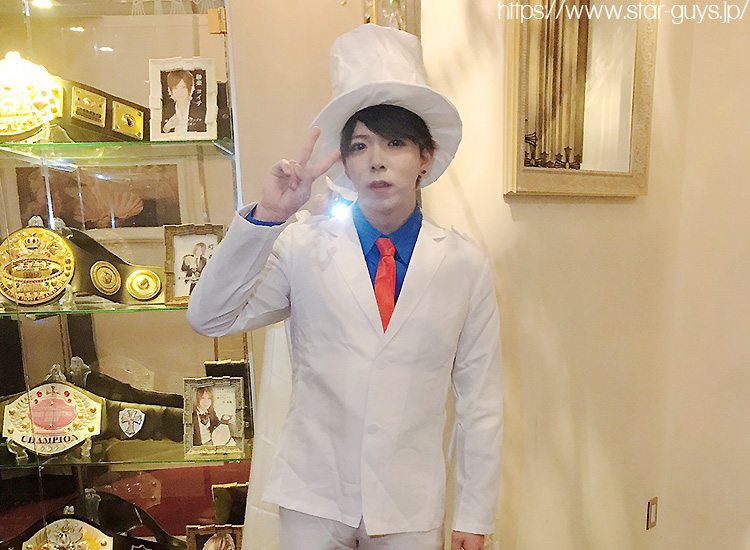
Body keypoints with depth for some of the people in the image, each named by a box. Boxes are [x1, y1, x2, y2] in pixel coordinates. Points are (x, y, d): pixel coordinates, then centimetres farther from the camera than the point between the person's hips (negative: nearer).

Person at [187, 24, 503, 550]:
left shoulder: (466, 264, -6)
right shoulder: (303, 246, -7)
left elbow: (480, 399, -2)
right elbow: (208, 318, -11)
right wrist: (266, 218, -23)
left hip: (412, 506, 1)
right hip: (313, 495, 0)